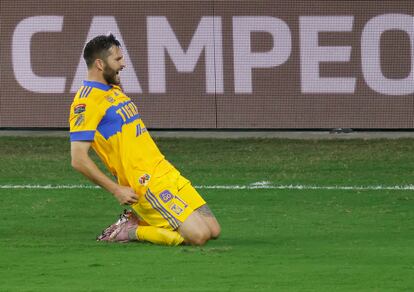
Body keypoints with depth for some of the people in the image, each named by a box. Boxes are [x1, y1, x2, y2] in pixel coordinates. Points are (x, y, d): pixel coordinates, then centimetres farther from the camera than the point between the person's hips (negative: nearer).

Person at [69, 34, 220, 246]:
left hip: (166, 173, 9)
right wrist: (117, 190, -18)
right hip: (147, 184, -9)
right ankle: (131, 231, -2)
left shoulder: (114, 89, 16)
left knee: (213, 230, 5)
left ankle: (136, 222, 12)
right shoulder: (87, 101, -13)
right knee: (198, 235, -18)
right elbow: (79, 159, -19)